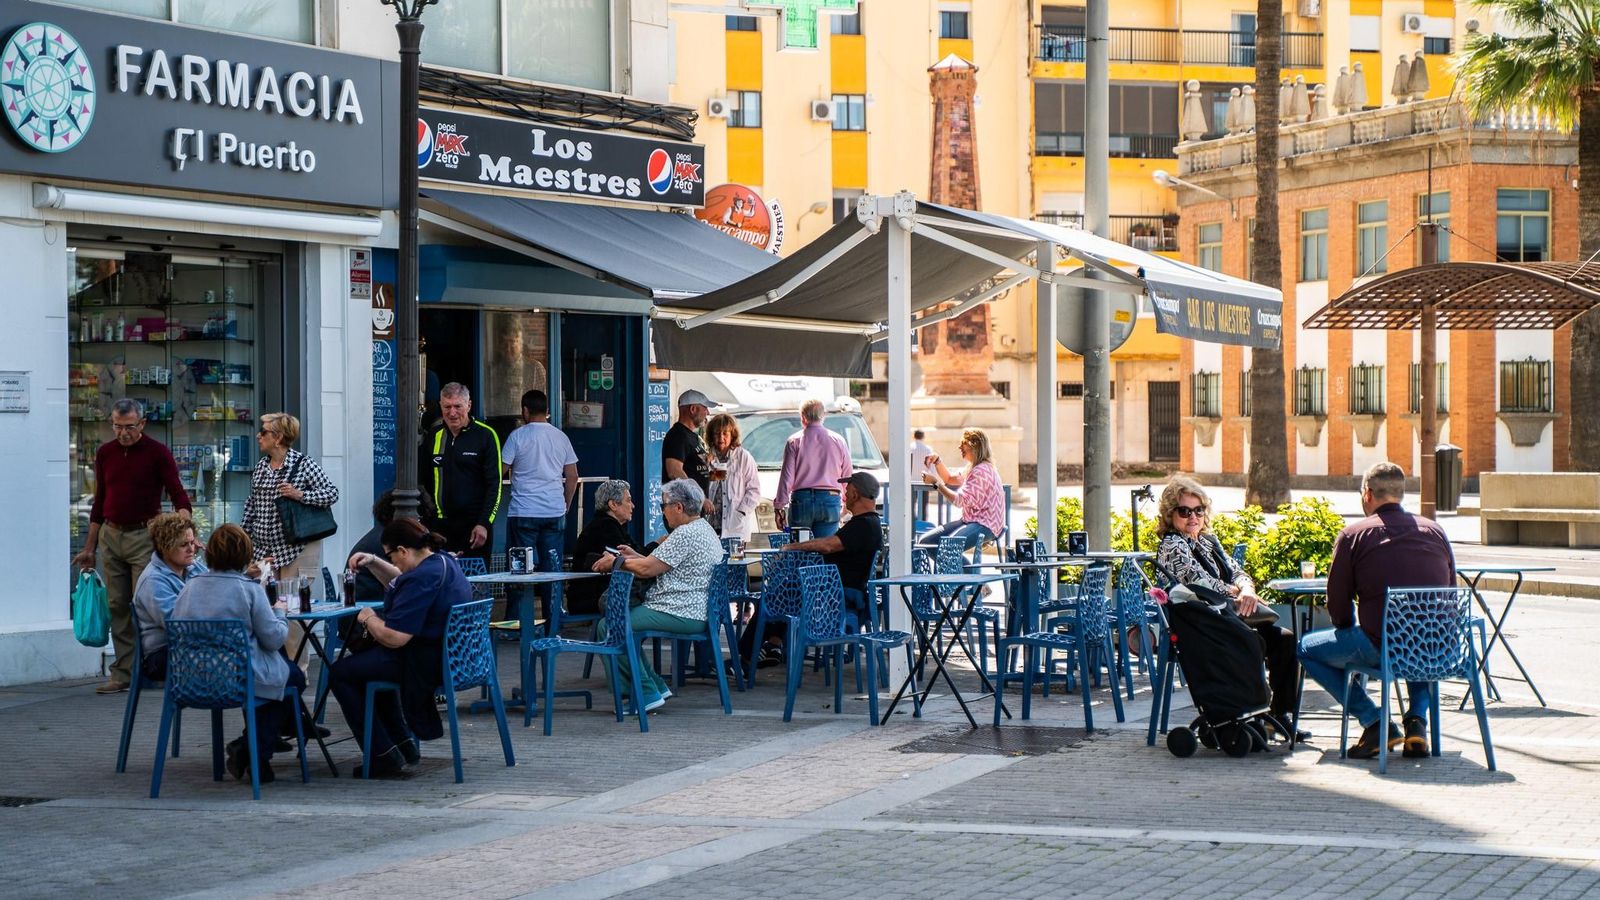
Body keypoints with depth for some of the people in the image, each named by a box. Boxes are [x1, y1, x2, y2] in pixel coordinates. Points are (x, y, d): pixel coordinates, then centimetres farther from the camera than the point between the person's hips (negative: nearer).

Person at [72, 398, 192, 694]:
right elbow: (99, 502, 16)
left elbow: (178, 495, -8)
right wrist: (89, 548, 15)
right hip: (110, 536, 5)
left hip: (144, 536, -5)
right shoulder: (105, 453, 9)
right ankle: (122, 673, 8)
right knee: (118, 606, 4)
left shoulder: (157, 452, -5)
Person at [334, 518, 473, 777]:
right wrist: (373, 562, 15)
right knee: (363, 660, 33)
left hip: (426, 665, -11)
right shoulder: (443, 561, 7)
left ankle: (385, 756, 1)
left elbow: (393, 637, -27)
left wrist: (369, 618, -9)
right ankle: (405, 743, 29)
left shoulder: (422, 578, -25)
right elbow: (399, 582, 28)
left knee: (339, 674, 1)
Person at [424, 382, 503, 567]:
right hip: (442, 526, 4)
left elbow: (495, 485, -6)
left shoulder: (485, 436, -3)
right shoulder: (434, 437, 10)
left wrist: (484, 524, -14)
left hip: (476, 526, -4)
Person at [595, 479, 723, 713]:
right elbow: (661, 567, 23)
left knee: (609, 627, -12)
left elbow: (647, 569, -17)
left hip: (680, 614, -12)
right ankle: (656, 686, 18)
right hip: (694, 612, 12)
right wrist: (635, 557, 18)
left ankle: (647, 693, -11)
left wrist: (617, 562, -2)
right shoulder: (704, 529, 18)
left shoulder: (686, 534, -17)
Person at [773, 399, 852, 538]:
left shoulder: (795, 441, 0)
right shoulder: (838, 441, 6)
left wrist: (779, 507, 2)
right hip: (830, 501, 1)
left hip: (801, 500, -1)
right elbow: (848, 478, 10)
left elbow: (787, 477, -2)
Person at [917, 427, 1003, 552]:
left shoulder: (982, 470, -17)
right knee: (925, 541, -1)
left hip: (985, 525, -10)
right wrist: (937, 461, 14)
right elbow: (949, 479, 32)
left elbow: (960, 500, -19)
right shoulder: (972, 468, 17)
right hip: (969, 520, 10)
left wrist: (936, 483, -13)